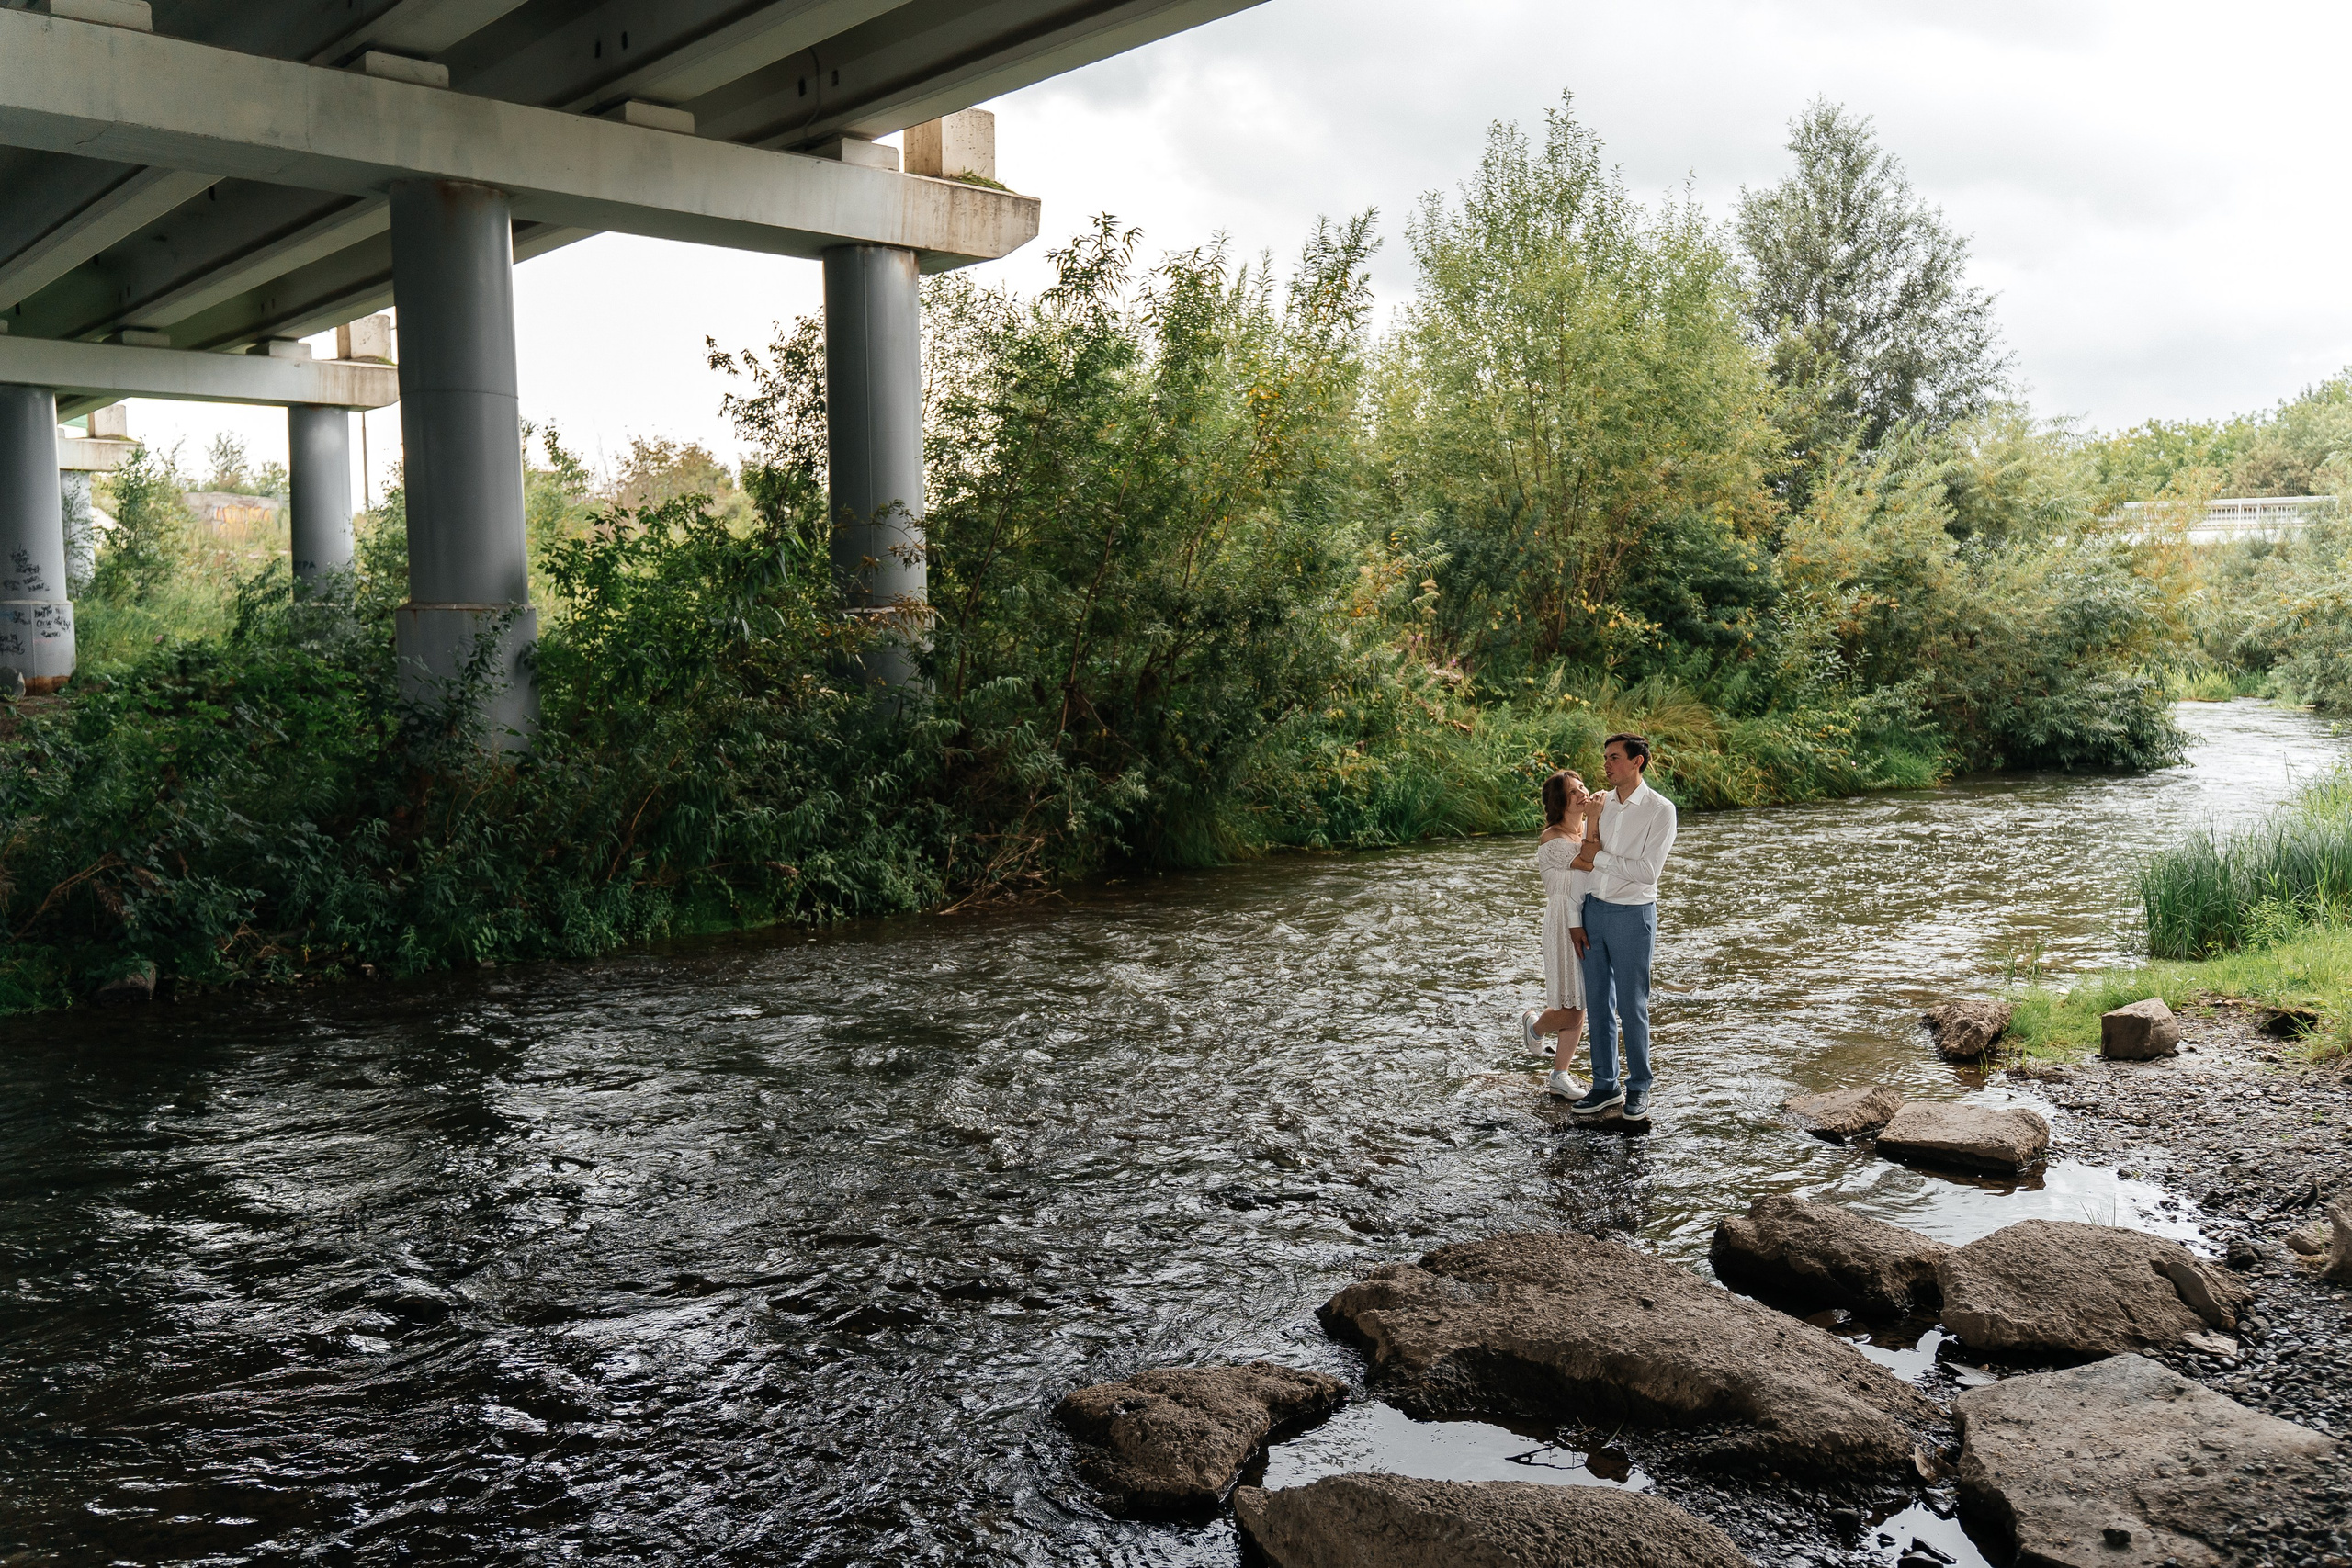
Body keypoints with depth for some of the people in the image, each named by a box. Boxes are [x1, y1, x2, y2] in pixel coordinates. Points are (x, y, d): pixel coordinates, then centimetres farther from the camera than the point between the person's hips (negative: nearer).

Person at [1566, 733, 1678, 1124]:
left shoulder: (1660, 810, -10)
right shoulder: (1600, 802, 7)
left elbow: (1648, 871, -17)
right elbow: (1585, 858, 9)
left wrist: (1598, 859, -13)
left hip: (1632, 915, -5)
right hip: (1594, 908, 5)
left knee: (1632, 1006, 3)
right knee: (1598, 1003, 11)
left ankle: (1638, 1087, 18)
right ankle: (1605, 1085, 22)